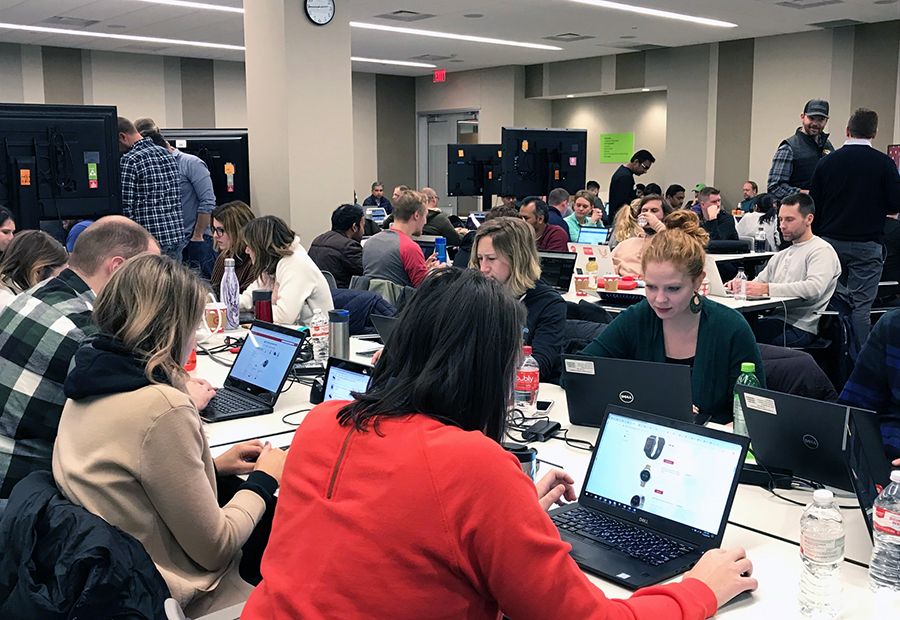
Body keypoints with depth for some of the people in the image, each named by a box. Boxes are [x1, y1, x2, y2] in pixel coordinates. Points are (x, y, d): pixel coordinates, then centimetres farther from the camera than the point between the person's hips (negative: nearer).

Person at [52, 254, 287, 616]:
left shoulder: (88, 387, 0)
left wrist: (212, 467, 9)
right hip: (171, 598, -8)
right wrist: (264, 479, -3)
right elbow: (214, 550, -18)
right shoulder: (163, 408, -26)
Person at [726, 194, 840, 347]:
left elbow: (814, 288, -18)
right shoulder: (780, 256, 27)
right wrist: (741, 284, -2)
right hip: (775, 319, 7)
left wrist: (767, 288, -25)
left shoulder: (821, 250, -1)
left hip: (801, 327, -7)